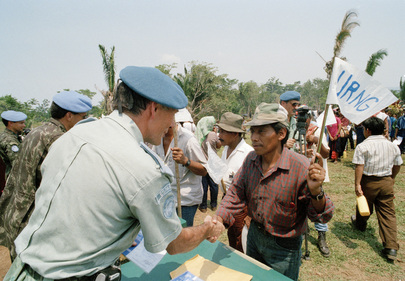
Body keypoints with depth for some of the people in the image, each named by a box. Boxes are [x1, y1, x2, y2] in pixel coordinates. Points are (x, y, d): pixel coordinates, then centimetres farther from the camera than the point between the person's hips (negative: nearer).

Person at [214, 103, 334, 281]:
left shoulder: (301, 167, -27)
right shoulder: (251, 159, -10)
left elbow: (321, 217, -22)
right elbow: (236, 194, -6)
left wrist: (316, 191, -42)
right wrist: (219, 219, -22)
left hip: (284, 248, -5)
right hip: (254, 235, 5)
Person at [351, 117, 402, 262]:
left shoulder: (362, 146, -13)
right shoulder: (393, 146, 5)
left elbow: (359, 167, -20)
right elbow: (397, 166, 14)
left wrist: (357, 184, -19)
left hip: (368, 181, -3)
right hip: (386, 182, 4)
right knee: (388, 213, 5)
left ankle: (360, 224, 49)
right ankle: (391, 247, 0)